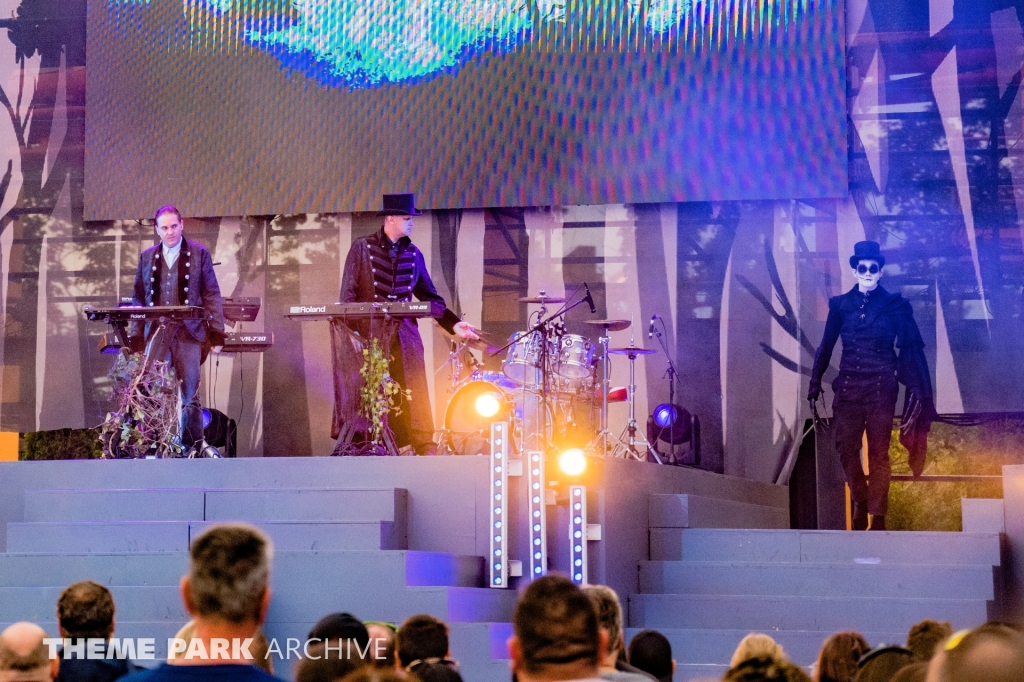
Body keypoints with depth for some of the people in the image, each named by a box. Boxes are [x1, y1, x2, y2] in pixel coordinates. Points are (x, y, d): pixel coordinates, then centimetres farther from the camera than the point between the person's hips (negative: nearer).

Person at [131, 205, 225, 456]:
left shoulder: (199, 254, 3)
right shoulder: (146, 257, 10)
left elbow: (211, 295, 1)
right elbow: (138, 297, 12)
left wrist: (217, 331, -5)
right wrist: (136, 335, 7)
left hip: (188, 333, -2)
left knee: (190, 395, 1)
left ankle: (193, 445, 8)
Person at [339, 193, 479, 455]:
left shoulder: (413, 254, 10)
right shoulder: (363, 248, 0)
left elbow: (429, 296, 13)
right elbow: (348, 294, -3)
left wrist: (453, 324, 2)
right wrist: (351, 331, -13)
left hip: (404, 335, 3)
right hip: (369, 333, -3)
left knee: (414, 395, -1)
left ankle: (426, 449, 0)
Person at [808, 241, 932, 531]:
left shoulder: (894, 305, 4)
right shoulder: (840, 304, 9)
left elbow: (910, 348, 3)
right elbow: (826, 346, 11)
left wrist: (917, 388, -5)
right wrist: (815, 382, 6)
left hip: (881, 386, -2)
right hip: (848, 385, 2)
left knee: (879, 452, -5)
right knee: (846, 448, -1)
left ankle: (877, 516, -1)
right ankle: (860, 503, 18)